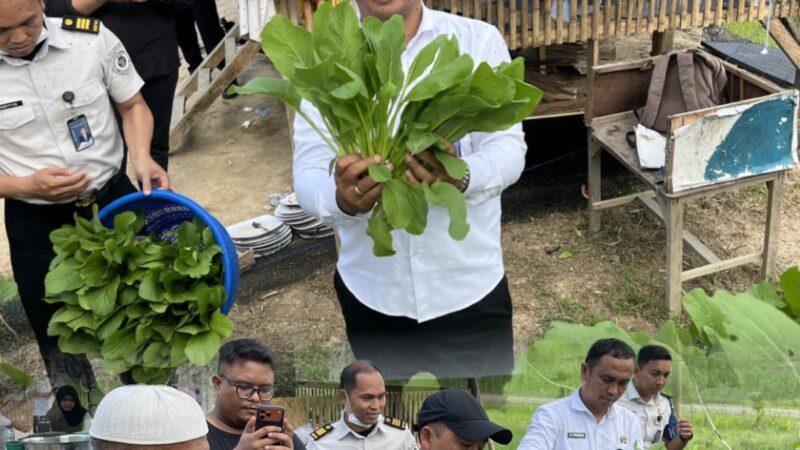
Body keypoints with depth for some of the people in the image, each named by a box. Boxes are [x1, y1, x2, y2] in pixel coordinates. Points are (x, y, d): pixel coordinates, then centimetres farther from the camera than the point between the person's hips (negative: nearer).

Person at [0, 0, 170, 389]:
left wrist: (142, 158, -17)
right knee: (60, 344, 14)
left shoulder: (92, 38, -12)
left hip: (112, 199, 1)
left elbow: (132, 105, 1)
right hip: (36, 224, -1)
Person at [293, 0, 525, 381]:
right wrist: (341, 200, -32)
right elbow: (308, 174, -8)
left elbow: (508, 148, -11)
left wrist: (461, 177, -34)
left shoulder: (479, 40, -4)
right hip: (370, 292, 2)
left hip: (469, 288, -1)